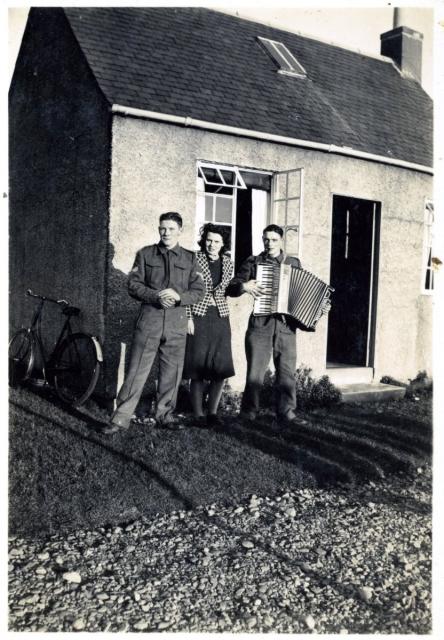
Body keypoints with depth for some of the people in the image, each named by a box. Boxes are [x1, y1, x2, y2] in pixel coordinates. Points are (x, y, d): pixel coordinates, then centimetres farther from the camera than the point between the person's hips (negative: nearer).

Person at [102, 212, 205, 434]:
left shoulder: (190, 258, 11)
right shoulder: (145, 254, 8)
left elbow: (199, 290, 6)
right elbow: (133, 285, 1)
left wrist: (179, 297, -13)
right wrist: (156, 296, -15)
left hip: (176, 322, 2)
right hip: (148, 319, -1)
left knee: (171, 372, 7)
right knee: (137, 370, -3)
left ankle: (165, 414, 21)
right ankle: (121, 417, 4)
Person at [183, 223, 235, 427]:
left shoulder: (228, 264, 9)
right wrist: (188, 317, -11)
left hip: (220, 318, 4)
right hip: (198, 318, -4)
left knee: (221, 369, 2)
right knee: (198, 370, -2)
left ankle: (212, 413, 15)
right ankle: (198, 414, 8)